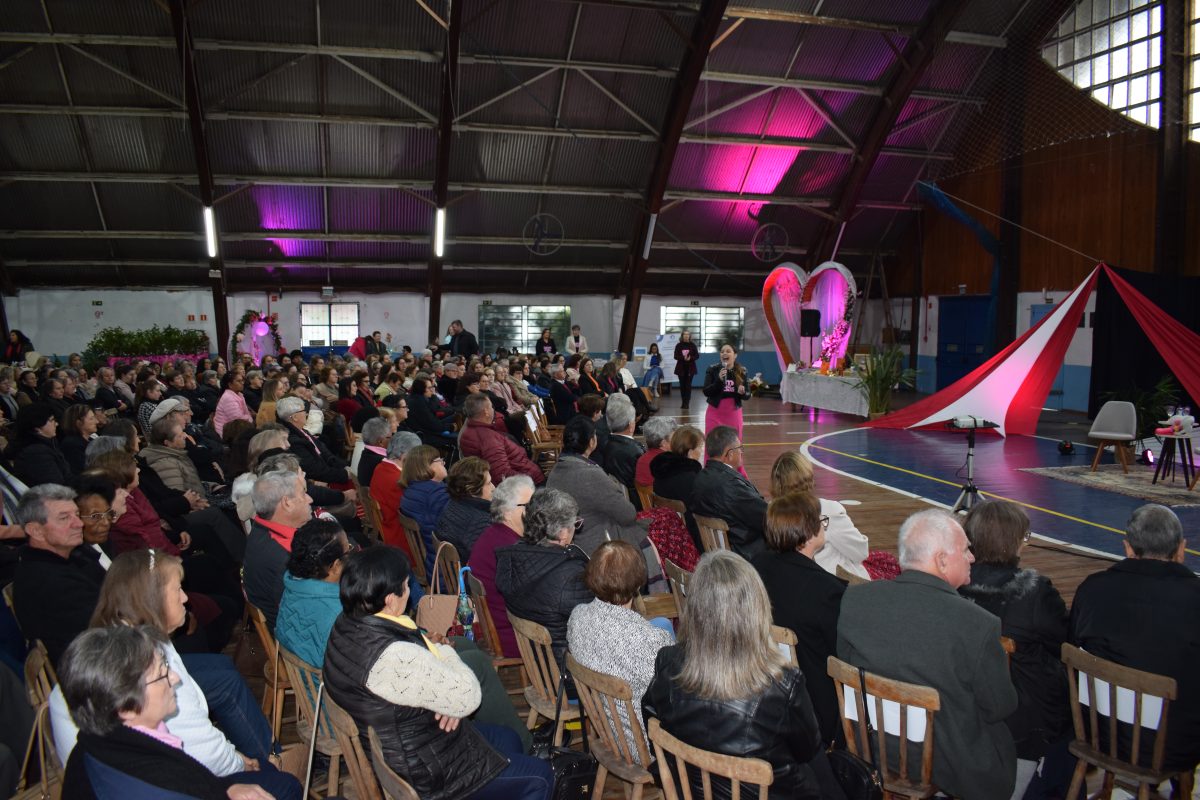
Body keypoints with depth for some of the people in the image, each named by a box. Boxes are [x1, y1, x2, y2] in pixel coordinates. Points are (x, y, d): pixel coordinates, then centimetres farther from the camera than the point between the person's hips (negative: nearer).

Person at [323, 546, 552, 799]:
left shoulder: (348, 623, -9)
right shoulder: (395, 659, -37)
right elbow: (468, 697, -25)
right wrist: (446, 653, -8)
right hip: (421, 773, -9)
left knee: (509, 739, 25)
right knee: (539, 777, 4)